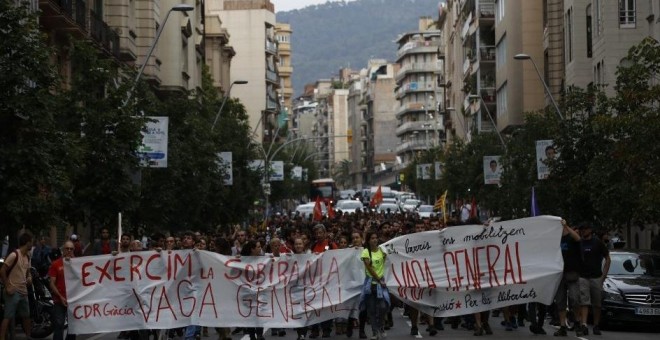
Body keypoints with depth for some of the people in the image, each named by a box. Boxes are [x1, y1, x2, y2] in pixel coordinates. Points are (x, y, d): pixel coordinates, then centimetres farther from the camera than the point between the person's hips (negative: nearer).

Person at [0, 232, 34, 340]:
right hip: (13, 291, -8)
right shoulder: (14, 255, -14)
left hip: (23, 292, 8)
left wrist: (29, 278, 4)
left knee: (26, 316, 17)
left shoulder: (27, 257, 12)